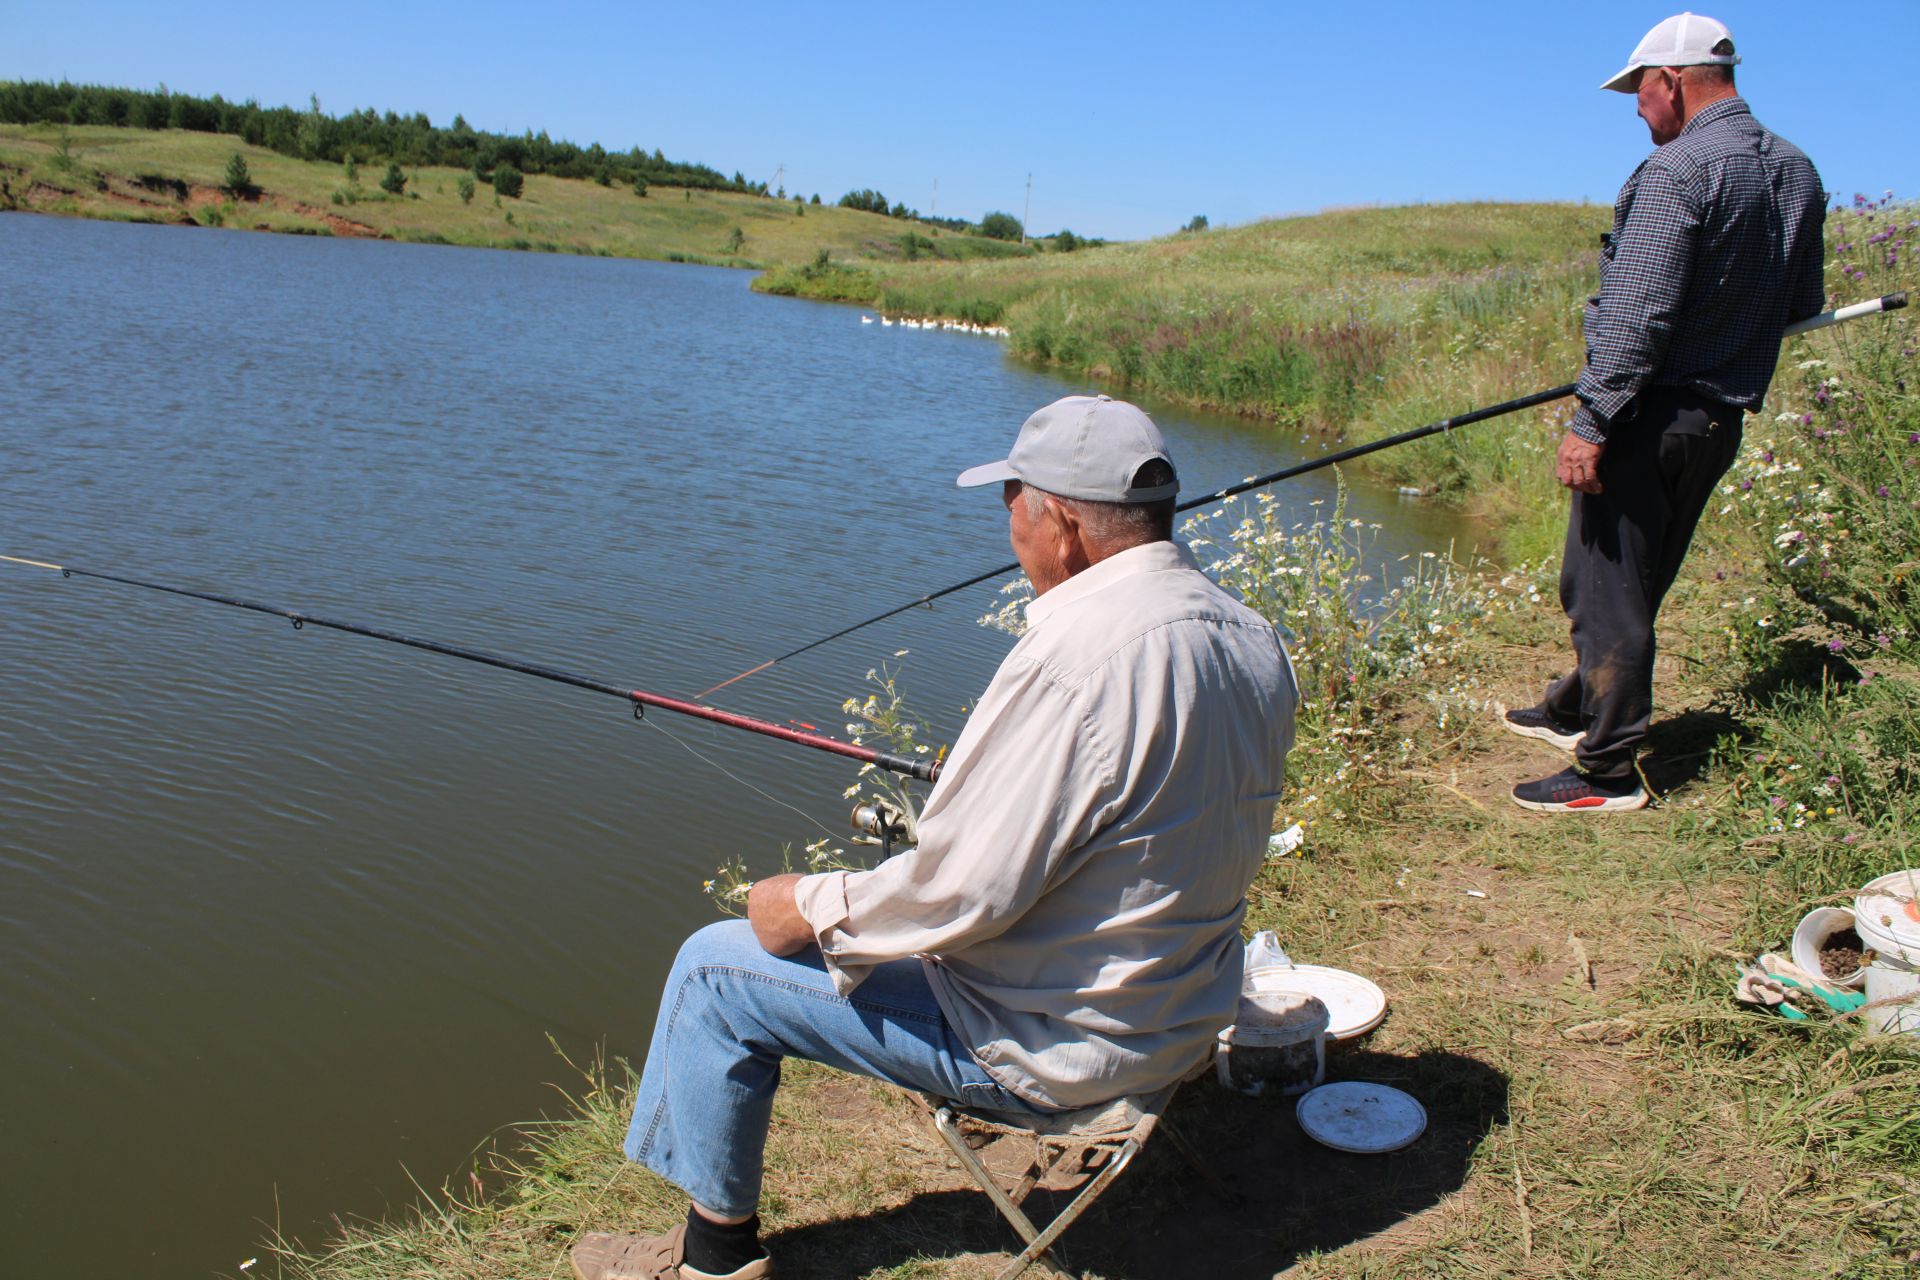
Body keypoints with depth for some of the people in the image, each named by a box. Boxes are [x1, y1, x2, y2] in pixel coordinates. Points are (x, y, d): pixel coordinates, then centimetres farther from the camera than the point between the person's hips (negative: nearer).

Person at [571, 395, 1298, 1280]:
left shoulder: (1074, 657, -30)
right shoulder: (1255, 642, -2)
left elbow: (960, 894, -27)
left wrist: (810, 907, -10)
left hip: (1058, 1042, -9)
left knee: (716, 969, 4)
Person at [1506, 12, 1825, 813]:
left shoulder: (1677, 170, -16)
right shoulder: (1796, 171, 10)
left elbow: (1637, 317, -21)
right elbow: (1803, 303, 18)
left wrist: (1591, 423, -20)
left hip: (1652, 417, -9)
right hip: (1722, 419, 9)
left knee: (1607, 589, -2)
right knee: (1636, 583, 20)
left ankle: (1607, 771, 3)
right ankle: (1576, 710, 35)